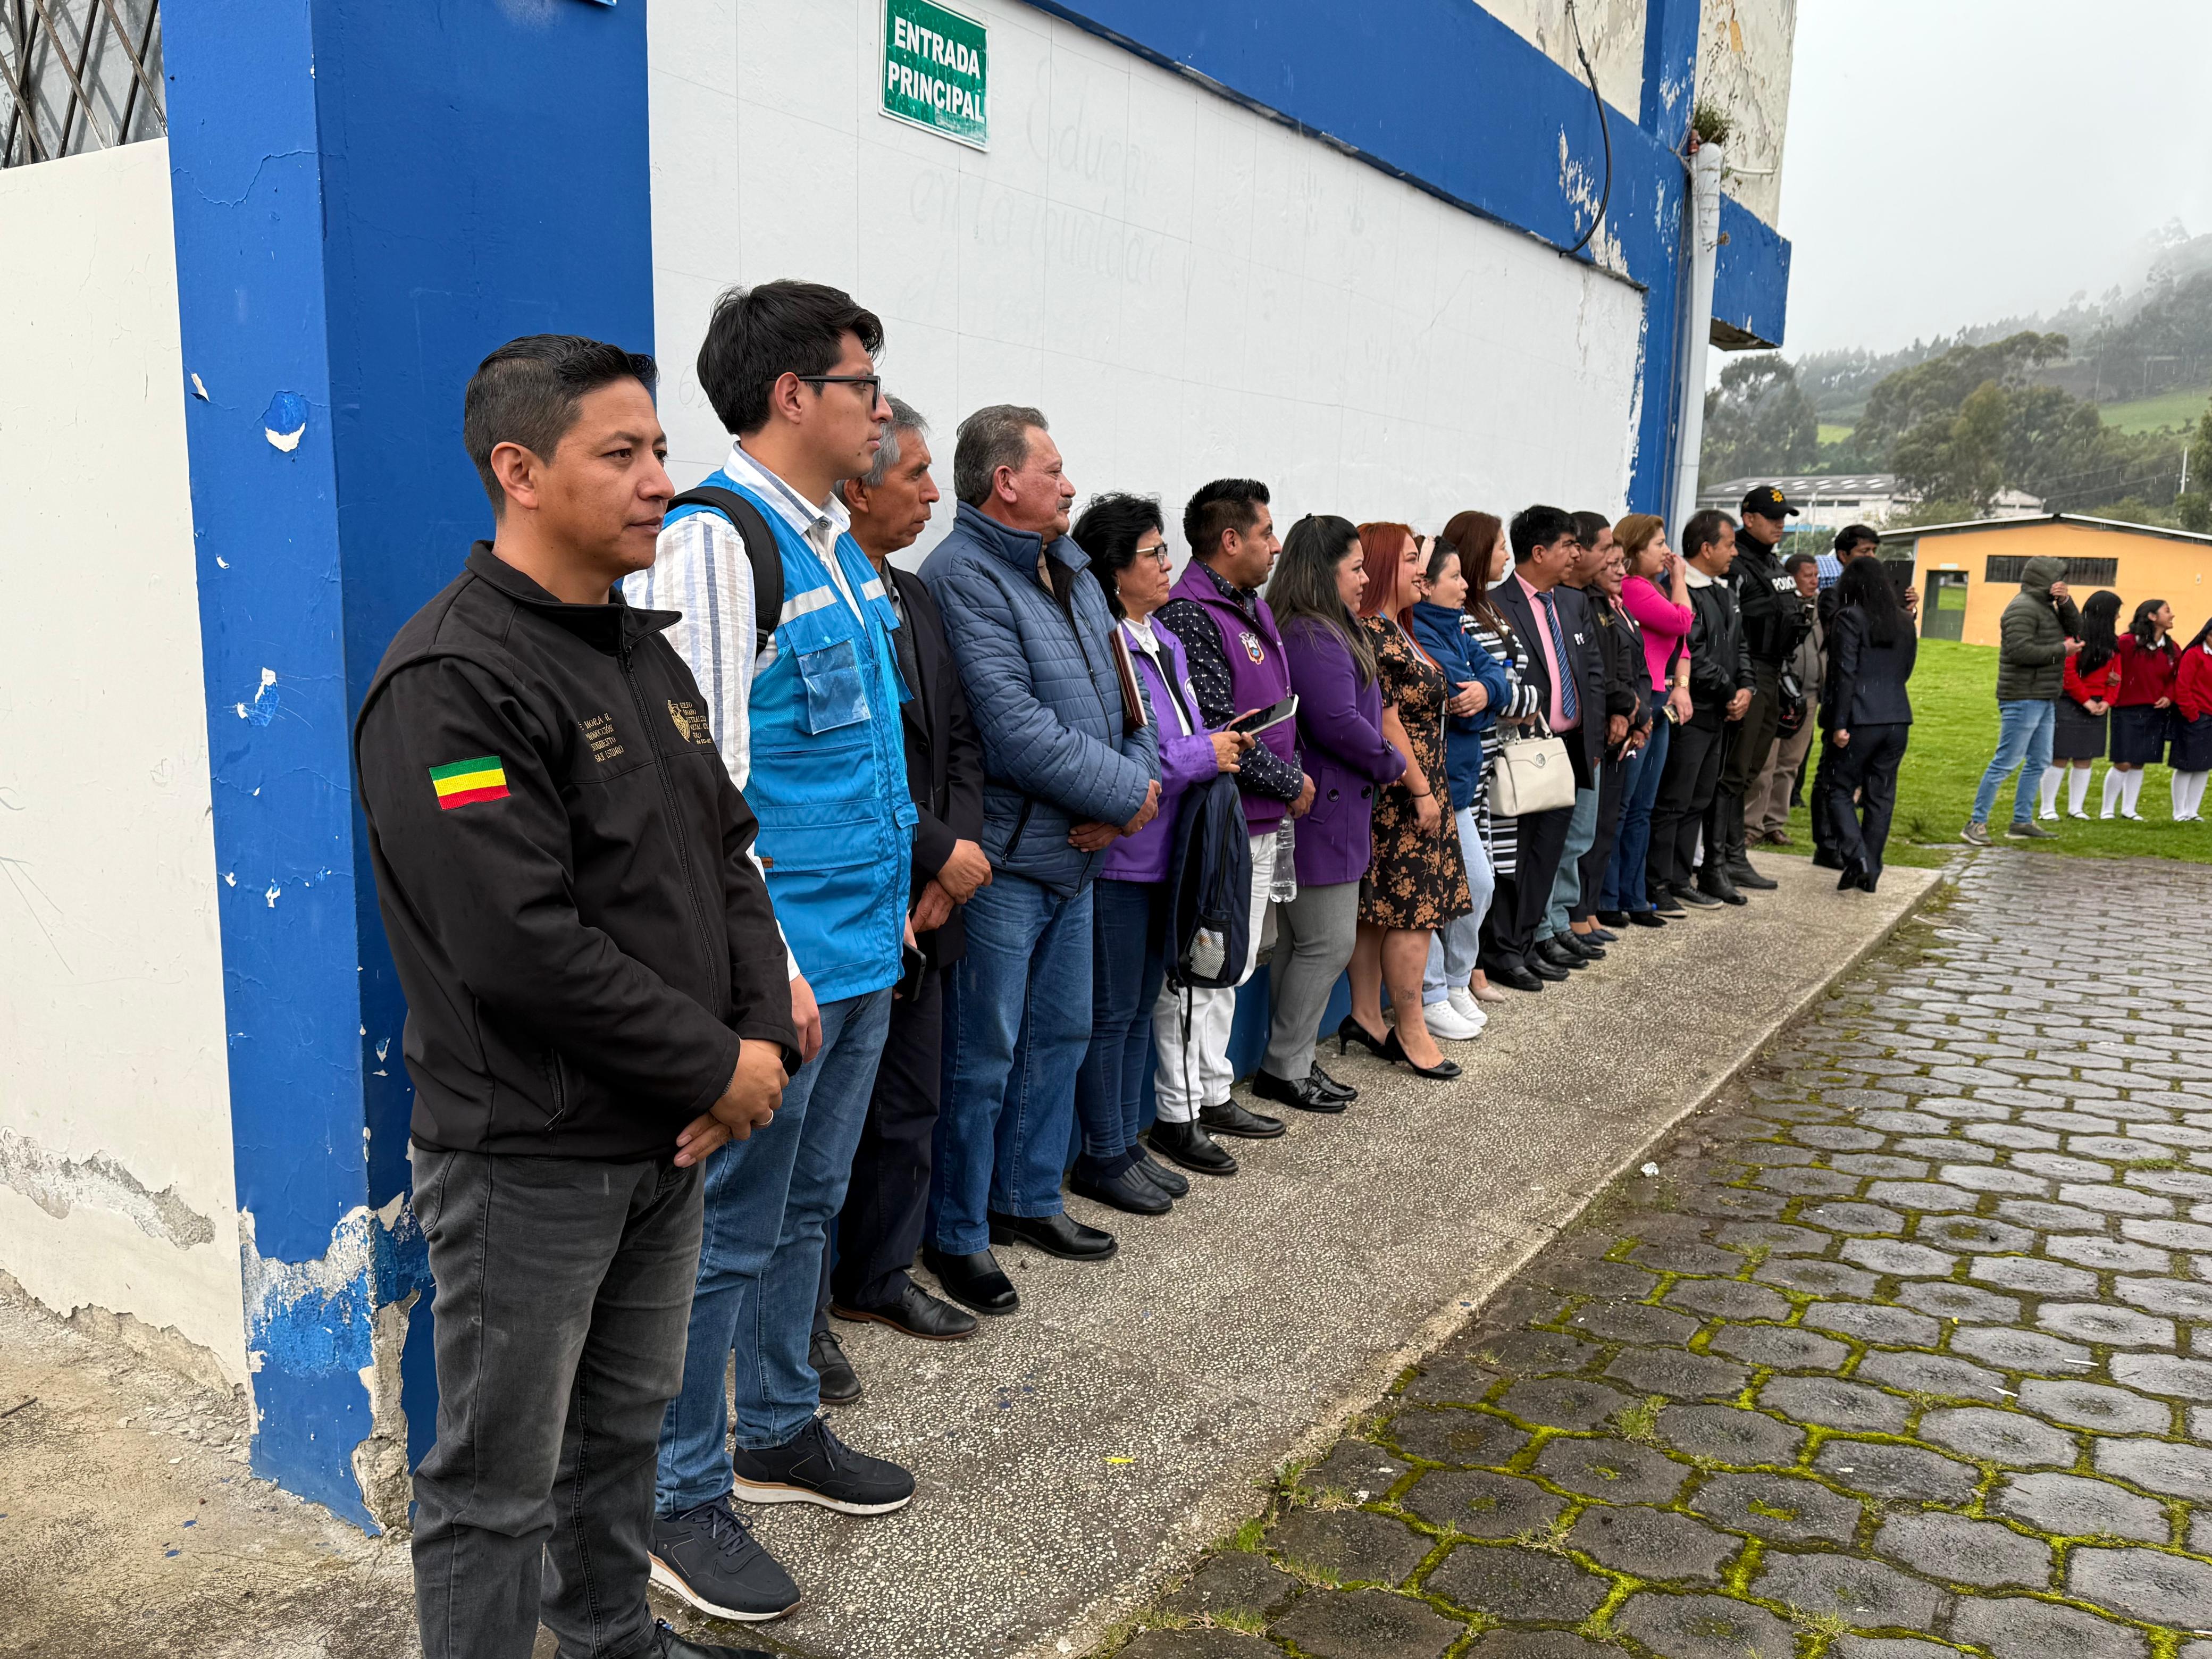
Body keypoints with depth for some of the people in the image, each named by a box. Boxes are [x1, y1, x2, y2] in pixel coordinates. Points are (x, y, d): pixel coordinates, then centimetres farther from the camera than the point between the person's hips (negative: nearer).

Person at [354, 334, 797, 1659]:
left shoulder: (643, 650, 10)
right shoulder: (453, 681, -18)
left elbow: (728, 852, 10)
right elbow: (522, 945, -25)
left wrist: (763, 1032, -4)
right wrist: (715, 1067, -16)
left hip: (670, 1139, 8)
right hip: (530, 1157, -8)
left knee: (626, 1425, 25)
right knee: (500, 1484, 9)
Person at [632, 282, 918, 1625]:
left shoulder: (837, 541, 14)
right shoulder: (711, 541, -15)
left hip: (858, 954, 9)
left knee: (807, 1207, 20)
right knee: (729, 1232, 4)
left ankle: (780, 1433, 38)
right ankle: (681, 1500, 21)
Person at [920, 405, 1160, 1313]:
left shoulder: (1071, 567, 13)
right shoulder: (965, 576, -16)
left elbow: (1124, 690, 12)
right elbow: (1017, 729, -24)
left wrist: (1133, 785, -7)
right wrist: (1128, 792, -15)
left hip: (1077, 854, 9)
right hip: (1004, 859, -9)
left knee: (1061, 1033, 19)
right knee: (984, 1055, 2)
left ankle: (1029, 1198, 36)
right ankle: (958, 1234, 18)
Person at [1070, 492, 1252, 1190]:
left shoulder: (1165, 642, 13)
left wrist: (1222, 742, 1)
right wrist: (1204, 755, -17)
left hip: (1165, 855, 9)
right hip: (1117, 858, -9)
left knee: (1141, 1005, 17)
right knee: (1111, 1012, 2)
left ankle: (1128, 1140, 29)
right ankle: (1103, 1159, 15)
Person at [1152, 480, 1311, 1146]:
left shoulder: (1252, 607, 14)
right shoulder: (1190, 616, -17)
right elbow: (1218, 729, -21)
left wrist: (1291, 773, 6)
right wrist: (1290, 783, -11)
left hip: (1259, 822, 10)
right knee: (1195, 972, -2)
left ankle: (1213, 1094, 29)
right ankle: (1177, 1114, 9)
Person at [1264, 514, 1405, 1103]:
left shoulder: (1328, 631, 16)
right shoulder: (1314, 638, -18)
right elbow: (1338, 723, -22)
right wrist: (1391, 765, -7)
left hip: (1323, 812, 11)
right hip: (1322, 814, -11)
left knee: (1298, 942, 14)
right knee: (1330, 943, -4)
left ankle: (1291, 1062, 23)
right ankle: (1284, 1068, 6)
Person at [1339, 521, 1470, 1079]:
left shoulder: (1388, 629, 15)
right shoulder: (1375, 634, -18)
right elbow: (1386, 723, -20)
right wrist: (1422, 792, -17)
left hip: (1396, 797, 10)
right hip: (1401, 796, -10)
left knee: (1378, 910, 14)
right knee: (1414, 910, -3)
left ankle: (1366, 1019, 21)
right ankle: (1411, 1032, 6)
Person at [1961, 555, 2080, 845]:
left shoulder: (2044, 606, 17)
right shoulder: (2023, 607, -14)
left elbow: (2075, 630, 16)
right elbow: (2020, 650, -25)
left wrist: (2064, 602, 0)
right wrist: (2061, 651, -15)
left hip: (2043, 699, 10)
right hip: (2023, 699, -10)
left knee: (2039, 761, 14)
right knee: (2006, 762, -10)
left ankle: (2021, 822, 20)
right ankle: (1976, 824, -7)